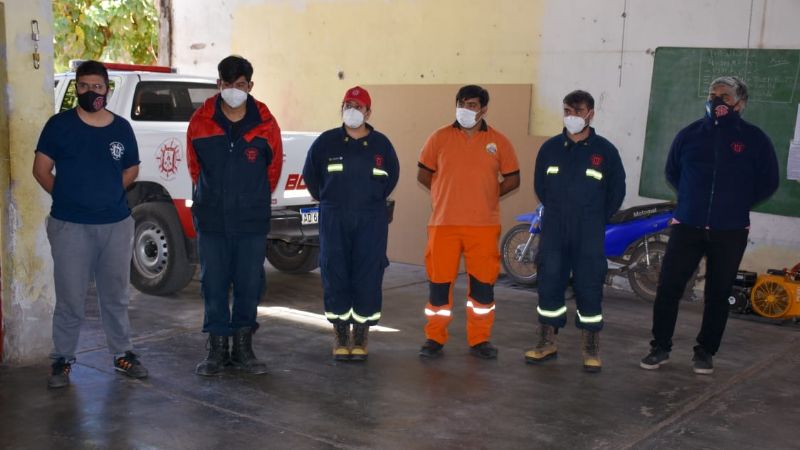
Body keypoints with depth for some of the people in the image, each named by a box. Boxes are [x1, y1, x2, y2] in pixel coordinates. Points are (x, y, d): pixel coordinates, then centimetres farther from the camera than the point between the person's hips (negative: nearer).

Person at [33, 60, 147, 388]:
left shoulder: (121, 128, 6)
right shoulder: (59, 125, -2)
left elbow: (131, 169, 16)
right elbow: (41, 168, 2)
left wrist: (107, 192, 6)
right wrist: (68, 197, 1)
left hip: (116, 223, 3)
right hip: (70, 225, -3)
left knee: (116, 296, 13)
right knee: (70, 298, 1)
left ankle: (122, 354, 26)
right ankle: (63, 360, 15)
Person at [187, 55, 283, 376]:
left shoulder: (264, 124, -2)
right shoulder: (200, 121, -1)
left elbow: (274, 166, 11)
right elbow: (194, 166, 12)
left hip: (252, 220, 0)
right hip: (211, 219, 0)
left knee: (250, 284, 5)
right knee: (213, 284, 4)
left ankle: (243, 348, 18)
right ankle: (217, 349, 15)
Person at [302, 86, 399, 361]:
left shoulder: (381, 144, 5)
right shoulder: (326, 142, 2)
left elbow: (392, 176, 17)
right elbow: (310, 174, 13)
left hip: (371, 222, 0)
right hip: (334, 221, 0)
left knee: (368, 278, -1)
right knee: (335, 277, 0)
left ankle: (360, 338, 11)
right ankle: (340, 337, 13)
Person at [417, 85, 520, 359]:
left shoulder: (498, 141, 4)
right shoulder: (440, 138, 3)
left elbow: (513, 179, 10)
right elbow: (423, 174, 9)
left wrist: (487, 196, 4)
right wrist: (448, 194, 8)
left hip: (484, 225, 1)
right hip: (444, 223, 0)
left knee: (483, 282, 5)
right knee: (439, 280, 3)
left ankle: (480, 340, 18)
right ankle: (434, 338, 15)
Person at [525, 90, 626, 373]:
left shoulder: (605, 151, -1)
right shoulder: (550, 148, 5)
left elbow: (617, 191, 5)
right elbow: (540, 185, 15)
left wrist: (596, 220, 5)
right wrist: (557, 213, 12)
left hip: (589, 236, -2)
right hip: (554, 232, 2)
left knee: (589, 288, 0)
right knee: (549, 285, 4)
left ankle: (591, 349, 11)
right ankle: (547, 343, 16)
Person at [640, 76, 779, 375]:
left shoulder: (754, 139, -1)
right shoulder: (690, 134, 4)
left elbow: (768, 182, 6)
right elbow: (672, 172, 19)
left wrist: (738, 203, 2)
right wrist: (692, 197, 11)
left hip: (730, 232, -1)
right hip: (687, 226, 1)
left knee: (718, 294, 8)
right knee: (668, 288, -3)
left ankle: (705, 351, 21)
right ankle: (660, 347, 11)